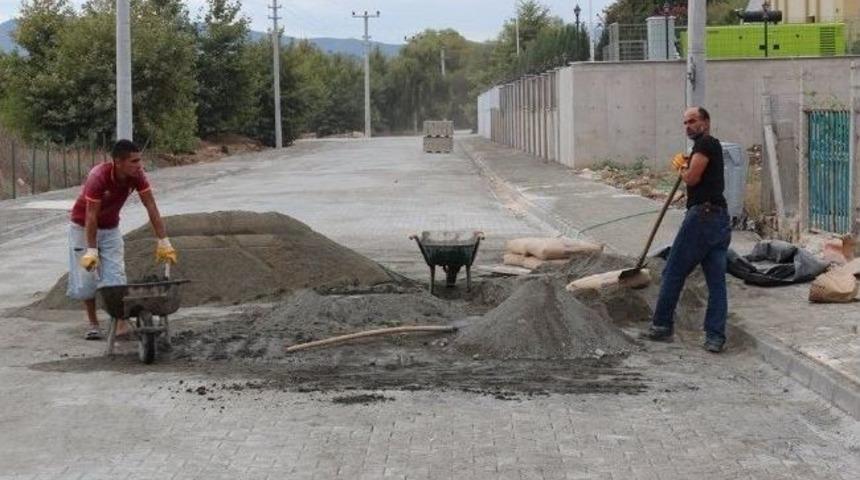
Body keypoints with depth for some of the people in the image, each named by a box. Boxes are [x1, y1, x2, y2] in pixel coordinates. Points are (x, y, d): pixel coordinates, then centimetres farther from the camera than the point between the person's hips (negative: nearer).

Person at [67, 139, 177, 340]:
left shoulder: (137, 176, -20)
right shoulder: (98, 177, -34)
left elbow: (151, 208, -18)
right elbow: (91, 216, -31)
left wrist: (163, 242, -20)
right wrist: (91, 251, -32)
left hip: (110, 227, 4)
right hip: (83, 227, -4)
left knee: (115, 275, -7)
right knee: (86, 277, -2)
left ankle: (120, 322, -6)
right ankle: (93, 324, 12)